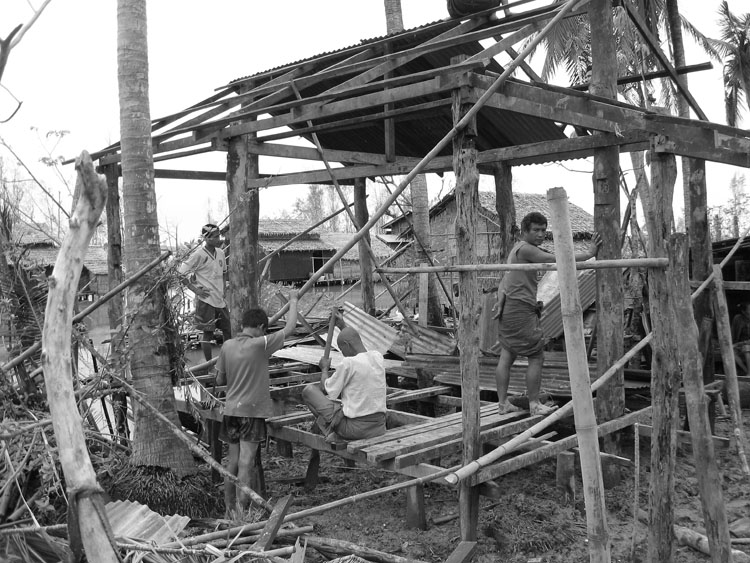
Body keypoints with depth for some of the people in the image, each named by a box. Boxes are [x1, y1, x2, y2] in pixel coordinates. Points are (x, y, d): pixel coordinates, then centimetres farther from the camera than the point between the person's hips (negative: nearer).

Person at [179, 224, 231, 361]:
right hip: (205, 300, -7)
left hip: (220, 299, 7)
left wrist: (223, 288, 11)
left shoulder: (220, 253, 8)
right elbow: (181, 273, -11)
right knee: (208, 333, -1)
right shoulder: (199, 255, -13)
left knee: (228, 330, 10)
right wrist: (195, 289, -13)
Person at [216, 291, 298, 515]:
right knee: (246, 463, -3)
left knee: (232, 461, 14)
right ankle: (241, 511, 0)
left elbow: (219, 380, 10)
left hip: (231, 410, 6)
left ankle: (229, 510, 23)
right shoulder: (260, 345, -13)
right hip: (252, 411, -6)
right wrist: (293, 301, 7)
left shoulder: (227, 346, 3)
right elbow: (289, 328, -6)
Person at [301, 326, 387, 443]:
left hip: (355, 427, -7)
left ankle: (330, 432, 3)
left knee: (308, 390, 4)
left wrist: (324, 368, 14)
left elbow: (325, 389, -3)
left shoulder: (348, 363, -16)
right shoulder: (378, 357, 3)